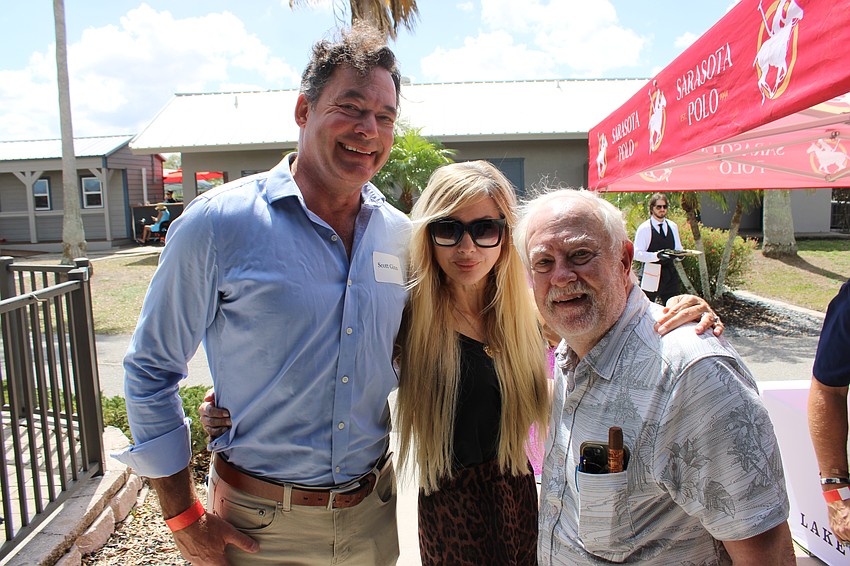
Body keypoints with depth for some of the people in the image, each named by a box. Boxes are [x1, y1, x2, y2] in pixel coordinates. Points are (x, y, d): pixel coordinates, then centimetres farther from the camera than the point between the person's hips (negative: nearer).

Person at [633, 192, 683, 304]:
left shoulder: (673, 226, 12)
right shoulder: (644, 228, -6)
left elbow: (678, 248, 18)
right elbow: (637, 254, -12)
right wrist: (656, 255, -25)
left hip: (670, 273, 5)